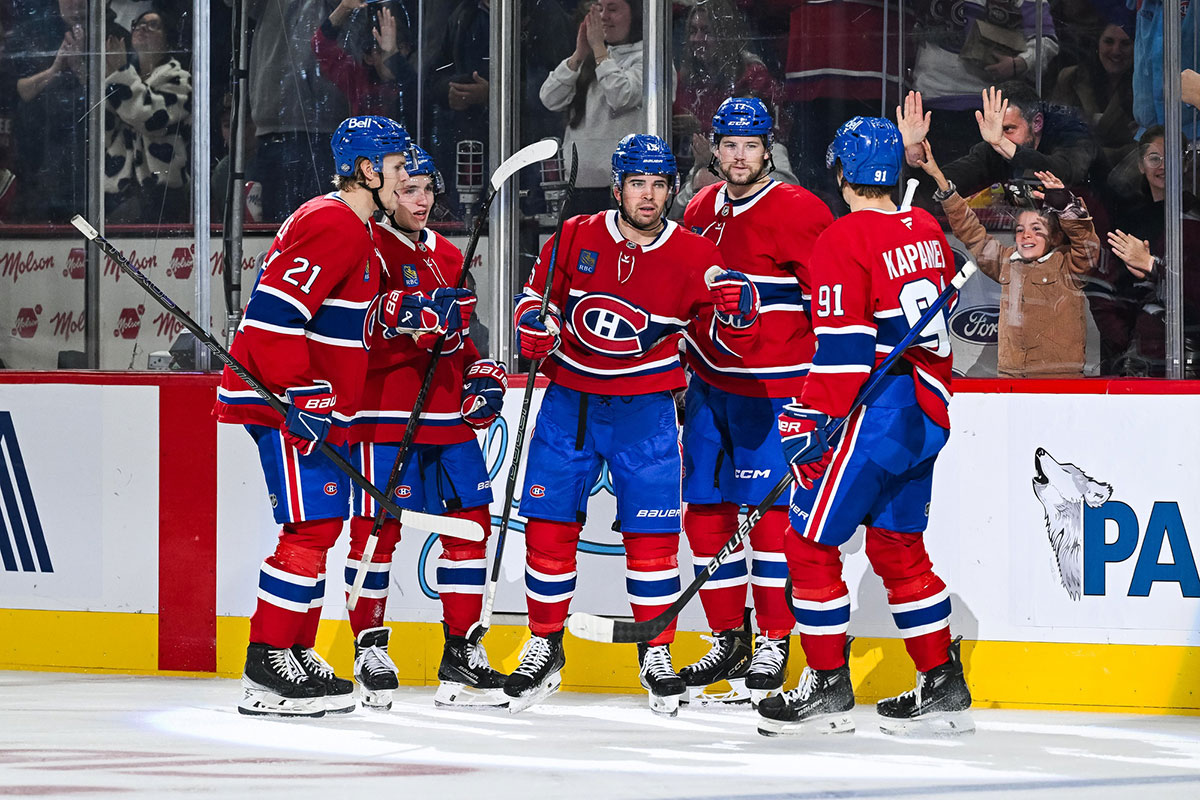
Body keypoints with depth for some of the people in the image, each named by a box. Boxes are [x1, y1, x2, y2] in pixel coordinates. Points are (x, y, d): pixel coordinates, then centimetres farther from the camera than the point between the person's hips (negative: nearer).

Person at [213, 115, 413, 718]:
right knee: (312, 526, -13)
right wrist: (296, 396, -26)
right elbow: (272, 311, -25)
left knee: (321, 526, 13)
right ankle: (266, 666, -12)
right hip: (283, 402, -11)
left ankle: (297, 657, 20)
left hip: (317, 404, 11)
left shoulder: (357, 229, 18)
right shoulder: (332, 226, -17)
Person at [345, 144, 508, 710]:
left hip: (446, 415, 7)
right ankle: (370, 646, 6)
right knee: (378, 527, -5)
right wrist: (412, 314, -30)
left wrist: (479, 370, 14)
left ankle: (462, 653, 10)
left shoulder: (446, 256, 19)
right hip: (383, 413, -7)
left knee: (470, 518, 4)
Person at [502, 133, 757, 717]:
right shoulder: (577, 238, -3)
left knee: (651, 532, -4)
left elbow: (735, 318, -12)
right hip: (569, 400, 1)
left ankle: (656, 654, 10)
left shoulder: (691, 254, -7)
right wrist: (533, 323, -13)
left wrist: (737, 301, -35)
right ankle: (544, 650, 15)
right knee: (548, 525, 0)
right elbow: (538, 293, 9)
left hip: (644, 410, -1)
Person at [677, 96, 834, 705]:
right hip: (708, 385, 7)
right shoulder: (701, 211, 11)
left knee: (768, 509, -9)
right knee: (705, 511, 7)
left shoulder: (797, 212, -11)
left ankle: (774, 643, -1)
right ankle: (728, 641, 17)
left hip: (771, 389, -7)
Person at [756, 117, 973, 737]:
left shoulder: (843, 241, -14)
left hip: (877, 410, -8)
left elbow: (843, 347, -19)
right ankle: (943, 687, 16)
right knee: (898, 547, 16)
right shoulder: (926, 230, 10)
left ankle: (827, 686, 2)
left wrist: (811, 422, -16)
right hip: (929, 413, 8)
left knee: (811, 541, 0)